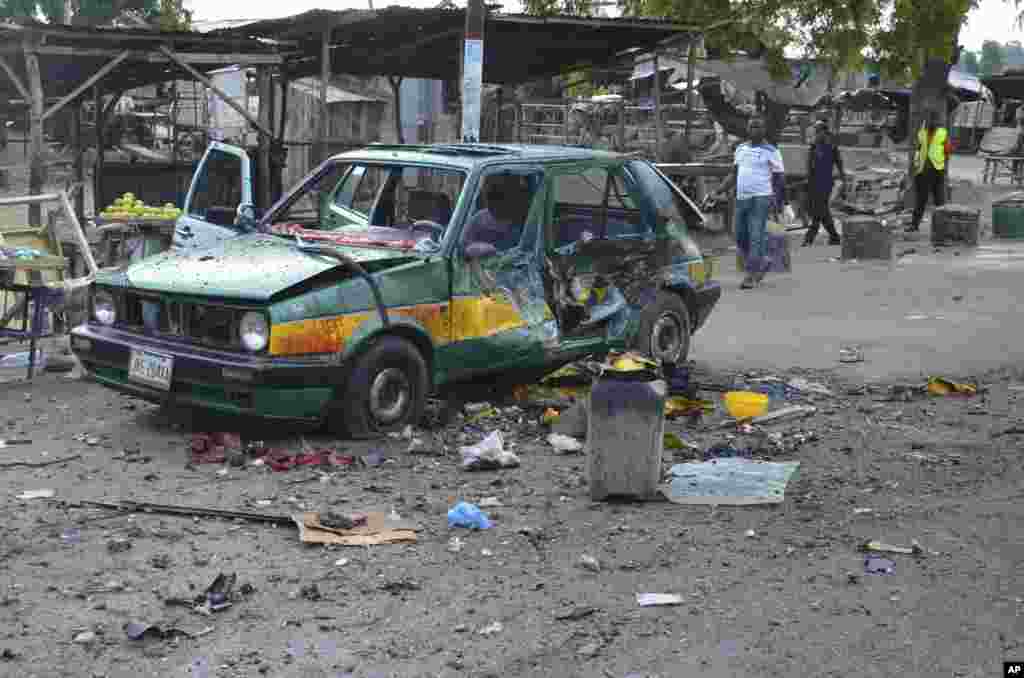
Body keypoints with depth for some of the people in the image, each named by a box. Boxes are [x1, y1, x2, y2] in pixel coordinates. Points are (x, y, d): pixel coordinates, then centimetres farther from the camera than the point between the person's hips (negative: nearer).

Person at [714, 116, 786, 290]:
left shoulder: (771, 151, -1)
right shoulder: (740, 149, 15)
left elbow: (780, 178, -2)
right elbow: (734, 174, 21)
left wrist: (778, 201, -13)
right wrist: (721, 190, 10)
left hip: (761, 199, -6)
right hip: (741, 198, 6)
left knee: (755, 237, -10)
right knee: (741, 238, 10)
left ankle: (751, 276, -10)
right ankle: (762, 263, 31)